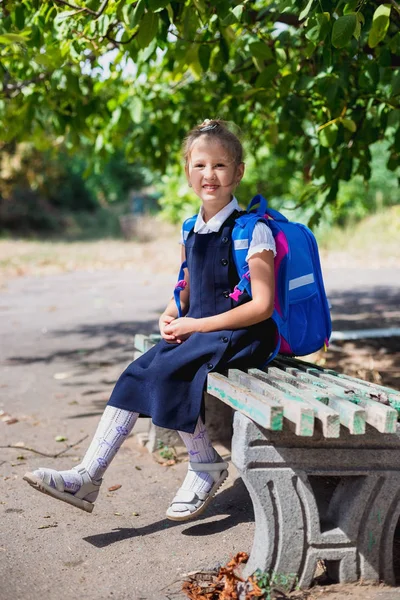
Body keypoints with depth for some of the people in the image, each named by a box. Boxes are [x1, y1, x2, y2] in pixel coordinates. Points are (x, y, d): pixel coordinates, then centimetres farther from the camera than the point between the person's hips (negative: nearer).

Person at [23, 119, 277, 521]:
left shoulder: (253, 231, -12)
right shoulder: (192, 231, 10)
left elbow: (262, 306, -17)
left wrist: (194, 325, -16)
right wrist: (170, 318, -2)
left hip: (242, 337, -7)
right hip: (196, 332, 7)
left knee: (167, 371, -27)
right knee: (138, 374, -12)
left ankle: (207, 466, -6)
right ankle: (88, 477, -12)